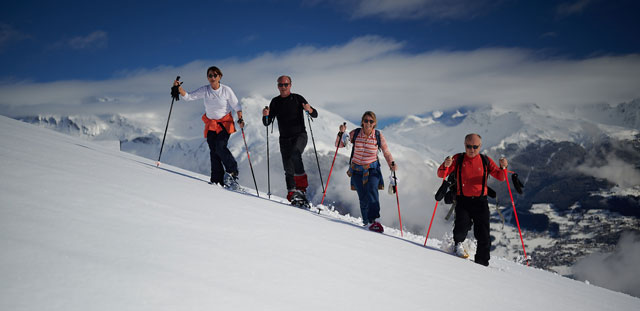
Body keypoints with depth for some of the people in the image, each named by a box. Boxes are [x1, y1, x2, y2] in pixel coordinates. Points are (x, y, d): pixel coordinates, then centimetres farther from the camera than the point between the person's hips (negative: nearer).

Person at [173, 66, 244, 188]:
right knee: (213, 151, -4)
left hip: (225, 123, -3)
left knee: (220, 147, -20)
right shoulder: (204, 90, -4)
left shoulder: (226, 90, -9)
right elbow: (188, 97, -4)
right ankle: (217, 181, -3)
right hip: (210, 124, 3)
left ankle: (233, 172, -2)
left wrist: (240, 119, -16)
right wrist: (179, 88, -20)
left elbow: (236, 106, -3)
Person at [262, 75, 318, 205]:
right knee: (288, 169, -2)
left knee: (295, 154, -29)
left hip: (299, 135, -3)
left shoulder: (297, 98, 1)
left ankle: (302, 186, -21)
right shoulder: (275, 102, 9)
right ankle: (292, 194, 3)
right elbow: (266, 123, 8)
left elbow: (315, 114, -1)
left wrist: (309, 110, -23)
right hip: (284, 138, 3)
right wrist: (265, 115, -13)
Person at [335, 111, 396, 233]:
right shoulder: (355, 133, -4)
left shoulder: (378, 136, -4)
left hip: (372, 169, -1)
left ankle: (374, 220, -32)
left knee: (372, 191, -26)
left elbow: (386, 152, 6)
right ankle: (367, 221, 14)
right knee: (363, 198, -4)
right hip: (357, 169, 1)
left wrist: (391, 164, -11)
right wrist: (341, 133, -16)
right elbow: (339, 145, 1)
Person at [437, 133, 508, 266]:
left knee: (483, 236, -2)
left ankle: (482, 263, 16)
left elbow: (500, 177, 1)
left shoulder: (486, 161, 7)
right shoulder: (458, 159, 4)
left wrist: (503, 167, -19)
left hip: (480, 201, 1)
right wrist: (446, 165, -22)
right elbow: (441, 174, -1)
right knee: (462, 224, -24)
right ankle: (458, 244, 10)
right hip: (463, 200, -1)